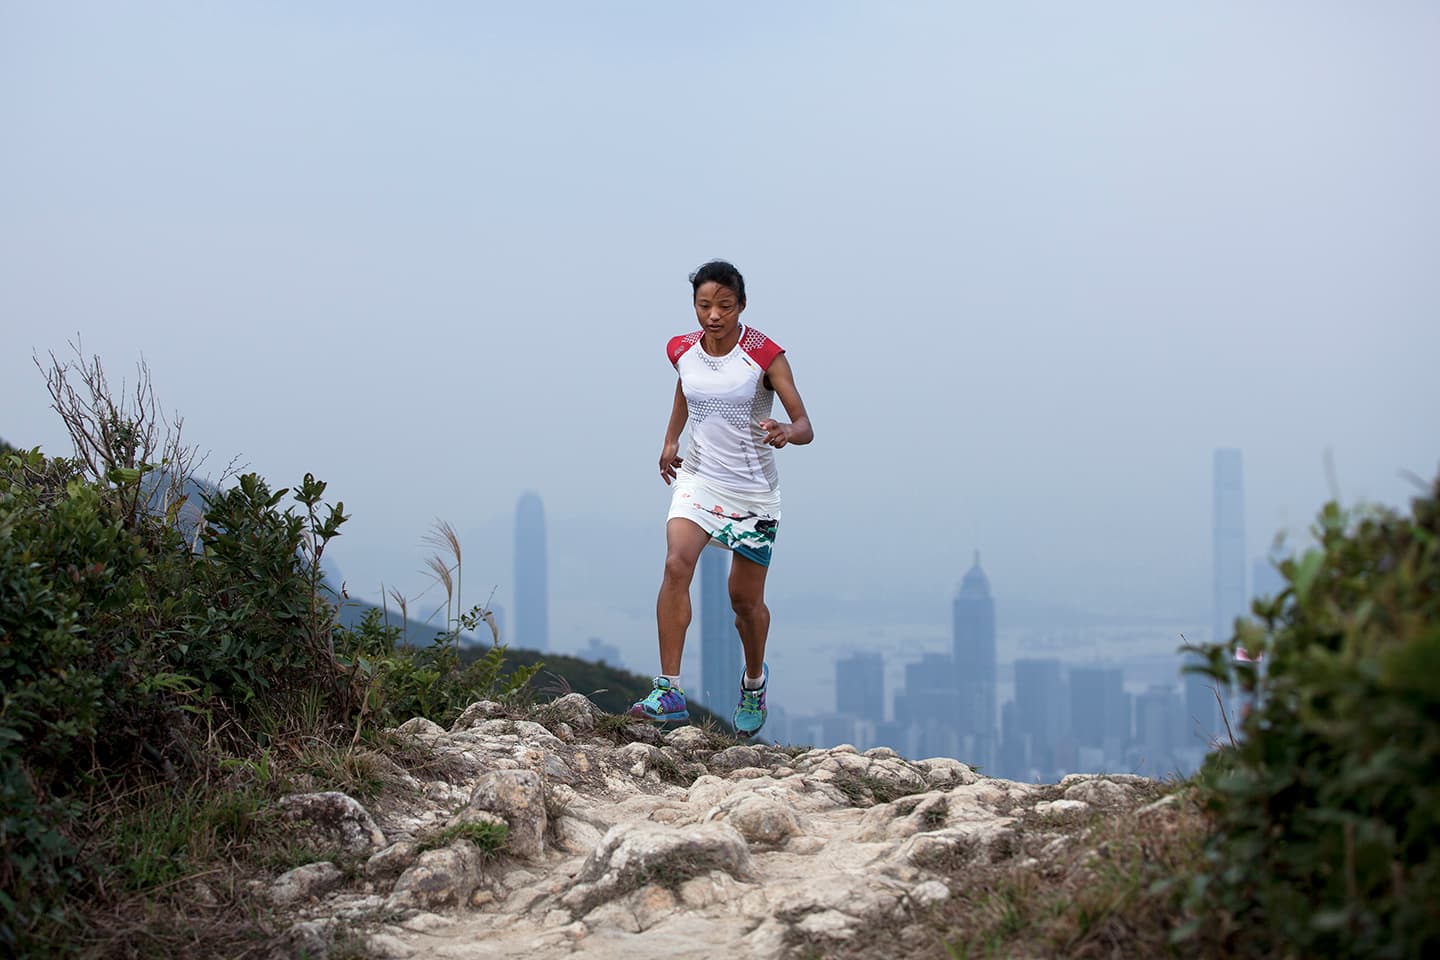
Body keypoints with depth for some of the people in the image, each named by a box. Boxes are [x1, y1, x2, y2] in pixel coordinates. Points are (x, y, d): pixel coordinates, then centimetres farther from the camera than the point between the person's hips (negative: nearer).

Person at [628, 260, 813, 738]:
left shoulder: (764, 354, -16)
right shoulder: (684, 349, -3)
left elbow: (805, 426, -19)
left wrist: (786, 433, -41)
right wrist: (670, 441, 16)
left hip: (753, 489, -2)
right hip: (698, 478, 3)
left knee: (745, 597, 7)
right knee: (676, 564, -23)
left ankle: (755, 680, 38)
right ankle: (669, 690, -23)